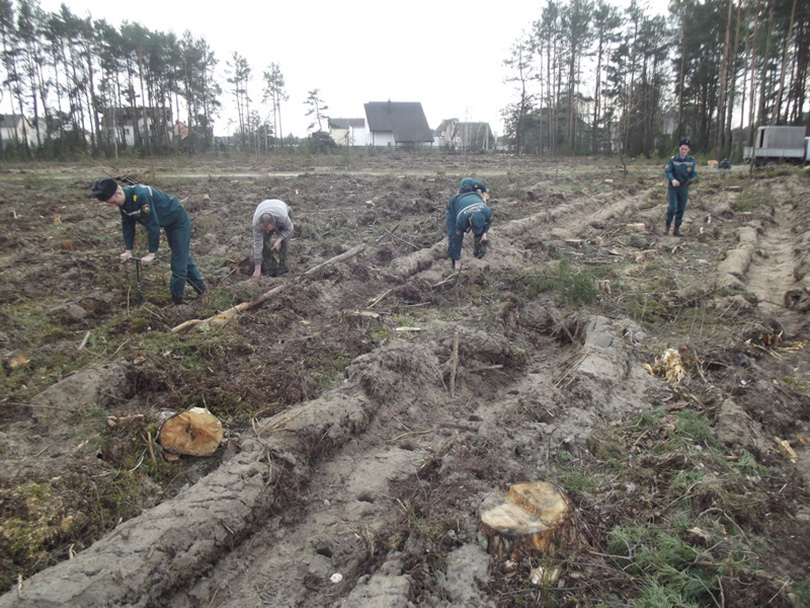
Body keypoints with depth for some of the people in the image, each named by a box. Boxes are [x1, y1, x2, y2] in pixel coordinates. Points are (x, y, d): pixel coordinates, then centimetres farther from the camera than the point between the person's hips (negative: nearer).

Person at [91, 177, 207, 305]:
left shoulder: (141, 195, -37)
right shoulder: (122, 201, -10)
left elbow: (153, 225, -34)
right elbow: (127, 225, 0)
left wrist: (152, 253, -28)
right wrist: (128, 250, -5)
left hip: (178, 221, -9)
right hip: (168, 223, 9)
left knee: (179, 261, -7)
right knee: (182, 256, 20)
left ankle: (176, 299, 5)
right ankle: (200, 286, 34)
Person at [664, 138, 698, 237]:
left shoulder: (691, 161, 3)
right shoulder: (672, 160, -4)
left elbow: (694, 173, 2)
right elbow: (668, 172, -11)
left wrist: (691, 179, -22)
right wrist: (672, 180, -31)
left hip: (684, 187, 3)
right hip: (672, 187, -3)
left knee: (681, 209, 4)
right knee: (672, 206, -15)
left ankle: (677, 229, 12)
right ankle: (667, 226, 0)